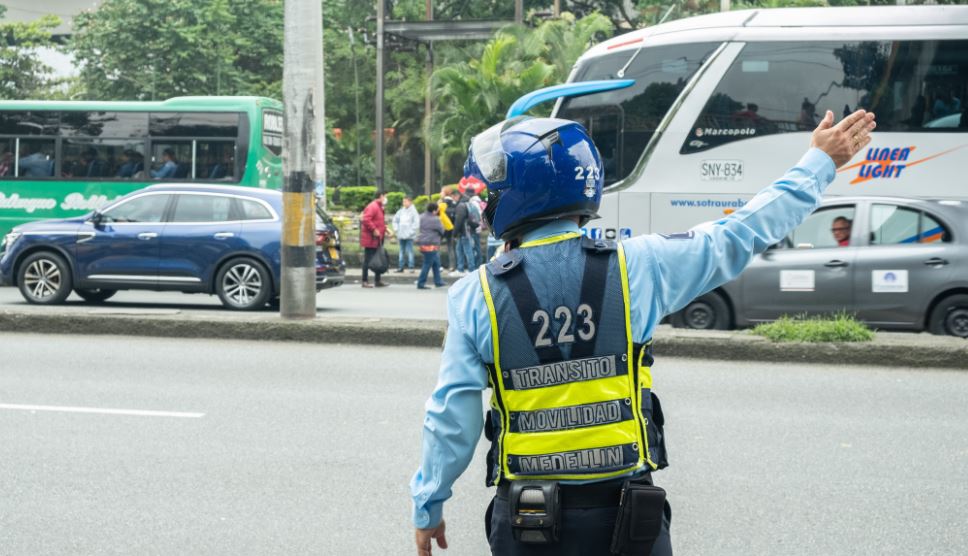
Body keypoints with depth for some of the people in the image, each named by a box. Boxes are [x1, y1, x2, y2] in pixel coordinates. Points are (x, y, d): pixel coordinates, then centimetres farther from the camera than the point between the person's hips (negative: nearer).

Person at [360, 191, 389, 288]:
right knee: (368, 260, -6)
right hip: (371, 239, -10)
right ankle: (365, 281, -3)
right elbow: (366, 220, -26)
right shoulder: (372, 207, -14)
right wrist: (374, 230, -24)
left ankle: (377, 281, 20)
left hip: (377, 240, 10)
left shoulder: (379, 207, 20)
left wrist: (385, 229, 15)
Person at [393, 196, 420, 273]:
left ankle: (411, 267, -3)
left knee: (409, 251, -6)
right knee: (402, 251, 11)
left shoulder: (413, 211, -7)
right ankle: (400, 267, 14)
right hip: (401, 235, 6)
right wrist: (396, 229, 9)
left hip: (409, 236, -6)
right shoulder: (401, 211, 8)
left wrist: (412, 231, -12)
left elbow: (416, 222, -11)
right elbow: (395, 219, 19)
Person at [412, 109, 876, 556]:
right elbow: (737, 237, 4)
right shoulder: (635, 267, -6)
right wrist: (818, 164, 17)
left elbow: (452, 416, -6)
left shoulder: (476, 295, -8)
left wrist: (428, 505, 8)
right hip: (624, 510, 1)